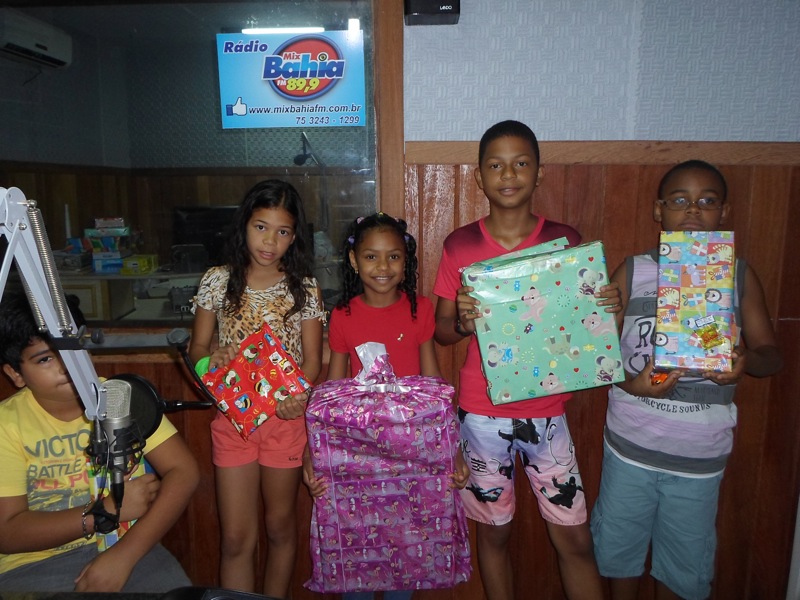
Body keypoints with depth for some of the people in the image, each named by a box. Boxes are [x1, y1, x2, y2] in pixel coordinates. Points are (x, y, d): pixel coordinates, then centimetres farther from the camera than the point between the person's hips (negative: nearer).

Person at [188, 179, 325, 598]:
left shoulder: (304, 289, -4)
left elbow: (312, 359, -4)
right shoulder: (218, 281, -2)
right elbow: (196, 348, 4)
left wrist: (298, 396, -23)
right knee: (235, 537, 6)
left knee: (279, 525, 16)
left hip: (285, 418, 0)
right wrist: (212, 358, -19)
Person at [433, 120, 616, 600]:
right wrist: (462, 322, -21)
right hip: (483, 412, 0)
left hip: (547, 411, 1)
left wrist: (605, 308, -14)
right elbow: (440, 330, 1)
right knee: (494, 532, 15)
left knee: (575, 538, 8)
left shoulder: (565, 240, 0)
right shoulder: (461, 246, -4)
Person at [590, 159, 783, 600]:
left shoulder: (740, 277, -2)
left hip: (701, 453, 1)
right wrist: (628, 382, -22)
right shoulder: (633, 271, -5)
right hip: (630, 446, 0)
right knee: (619, 546, 18)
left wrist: (749, 361, -21)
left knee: (685, 563, 18)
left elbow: (771, 353, 2)